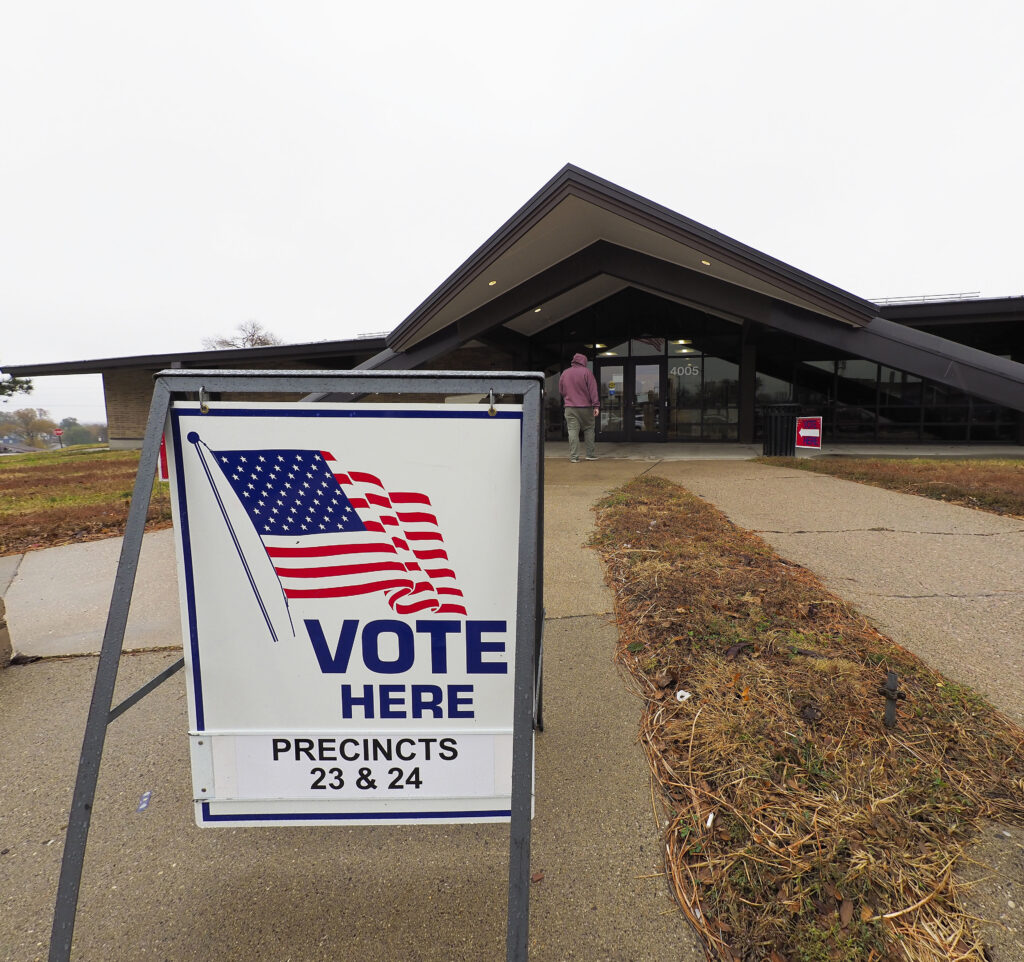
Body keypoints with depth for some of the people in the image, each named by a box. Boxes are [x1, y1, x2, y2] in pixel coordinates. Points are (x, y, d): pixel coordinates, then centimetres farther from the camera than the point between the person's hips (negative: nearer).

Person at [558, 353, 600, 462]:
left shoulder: (564, 373, 10)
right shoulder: (586, 372, -3)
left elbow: (561, 391, 17)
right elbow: (593, 390, -8)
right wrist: (596, 405, -8)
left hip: (570, 408, 2)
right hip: (586, 407, -2)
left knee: (572, 431, 0)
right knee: (589, 429, 10)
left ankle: (574, 456, -3)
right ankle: (590, 454, 11)